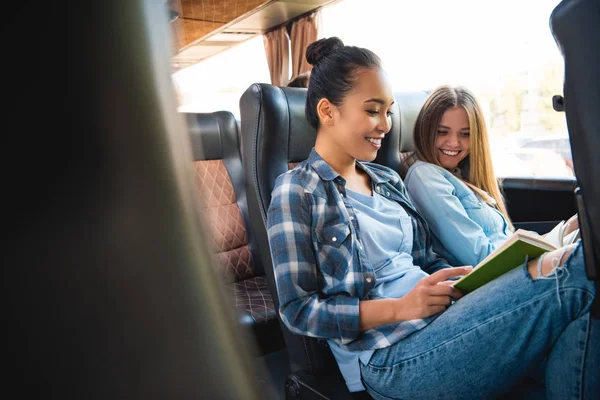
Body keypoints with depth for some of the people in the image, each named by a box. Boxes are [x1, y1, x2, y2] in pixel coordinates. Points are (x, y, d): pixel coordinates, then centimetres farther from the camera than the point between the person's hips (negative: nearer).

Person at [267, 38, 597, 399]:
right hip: (390, 357, -7)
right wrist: (400, 308, -16)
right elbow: (297, 310, -8)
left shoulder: (388, 180, 17)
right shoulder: (297, 192, -4)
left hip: (444, 320, 8)